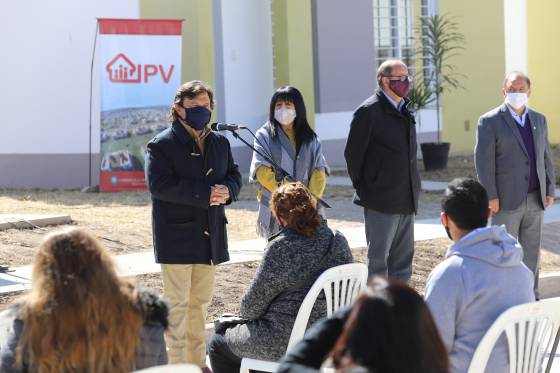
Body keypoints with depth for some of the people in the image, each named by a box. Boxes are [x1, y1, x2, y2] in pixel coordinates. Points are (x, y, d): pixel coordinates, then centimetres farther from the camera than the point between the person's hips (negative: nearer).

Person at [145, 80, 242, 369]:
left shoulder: (220, 143, 13)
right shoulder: (162, 145, -8)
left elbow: (234, 174, 15)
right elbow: (159, 184, -20)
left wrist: (227, 190, -11)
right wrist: (206, 194, -23)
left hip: (210, 235, 7)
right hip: (176, 236, -6)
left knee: (201, 301, 14)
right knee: (178, 303, -4)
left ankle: (197, 362, 24)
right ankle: (177, 363, 2)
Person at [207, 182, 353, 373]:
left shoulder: (281, 247, -19)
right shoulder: (339, 241, 0)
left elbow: (252, 305, -13)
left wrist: (247, 313, 12)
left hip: (287, 343, -8)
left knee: (217, 344, 18)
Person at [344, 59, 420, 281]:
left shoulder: (404, 110, 13)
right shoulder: (369, 111, -11)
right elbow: (352, 153, -9)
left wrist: (413, 187, 17)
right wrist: (361, 186, -2)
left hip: (406, 201, 8)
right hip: (381, 202, -8)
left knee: (403, 257, 12)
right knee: (378, 259, -3)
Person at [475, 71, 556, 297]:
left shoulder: (539, 120, 12)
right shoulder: (490, 122, -5)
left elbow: (545, 157, 15)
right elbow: (483, 160, -8)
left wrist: (550, 190, 8)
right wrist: (490, 196, -13)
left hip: (535, 200, 5)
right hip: (507, 200, -5)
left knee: (532, 252, 10)